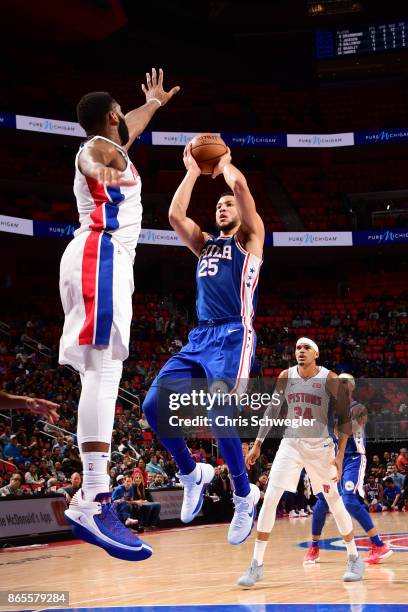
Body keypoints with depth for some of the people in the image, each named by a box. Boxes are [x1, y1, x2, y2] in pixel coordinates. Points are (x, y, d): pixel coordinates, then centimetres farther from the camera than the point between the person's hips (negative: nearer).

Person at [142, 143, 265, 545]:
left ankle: (244, 495, -3)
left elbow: (240, 186, -5)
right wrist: (193, 171, 17)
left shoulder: (250, 238, 9)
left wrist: (224, 162, 15)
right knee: (154, 406, -7)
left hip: (233, 337, -7)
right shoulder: (204, 244, 25)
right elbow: (175, 215, 11)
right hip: (199, 337, 7)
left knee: (218, 415, -23)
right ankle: (192, 474, 13)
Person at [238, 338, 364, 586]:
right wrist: (258, 444, 8)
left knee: (335, 503, 6)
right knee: (270, 500, -8)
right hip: (291, 444, 3)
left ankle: (355, 559, 25)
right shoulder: (286, 377, -2)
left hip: (321, 446, -2)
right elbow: (272, 409, 11)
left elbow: (345, 417, -7)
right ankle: (257, 565, -2)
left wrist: (340, 455, -14)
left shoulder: (330, 379, -11)